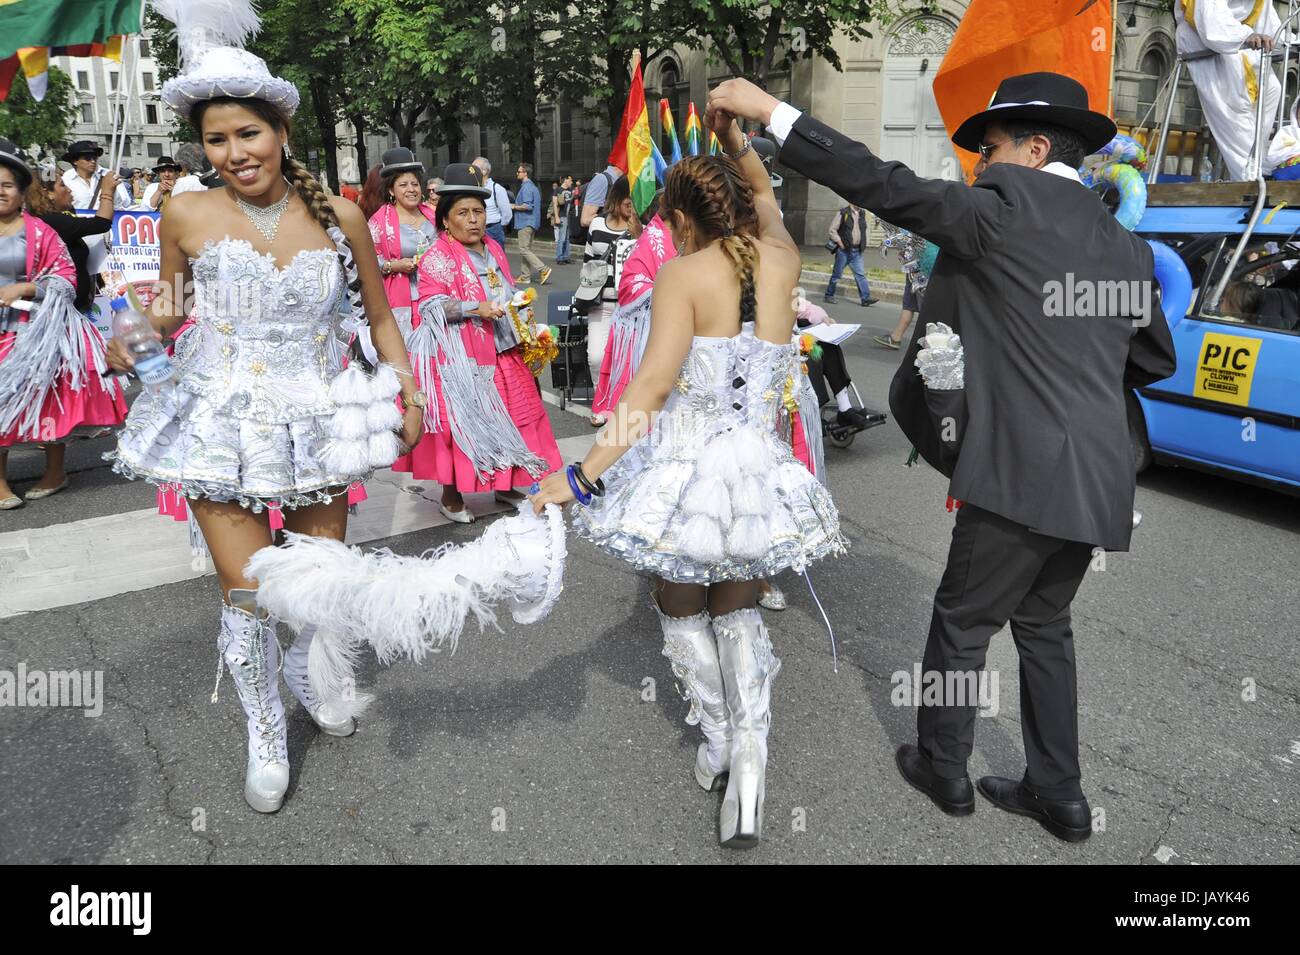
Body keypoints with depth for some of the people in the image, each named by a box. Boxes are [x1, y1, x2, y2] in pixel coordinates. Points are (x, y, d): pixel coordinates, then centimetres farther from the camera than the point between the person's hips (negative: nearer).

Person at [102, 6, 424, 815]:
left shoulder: (340, 218, -5)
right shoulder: (187, 215, -5)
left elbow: (381, 316, 8)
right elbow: (170, 302, 12)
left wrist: (409, 394, 4)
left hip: (318, 420, 1)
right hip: (223, 422, -1)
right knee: (246, 590, 1)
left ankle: (310, 673, 45)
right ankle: (266, 737, 24)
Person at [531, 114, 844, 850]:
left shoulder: (685, 274, -11)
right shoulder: (780, 261, 1)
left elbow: (652, 386, -21)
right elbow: (765, 197, 26)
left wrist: (583, 474, -21)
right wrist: (735, 137, 18)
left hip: (685, 465, -4)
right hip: (758, 465, 4)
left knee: (683, 608, 20)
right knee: (738, 608, 21)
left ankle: (718, 738, 31)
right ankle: (750, 754, 6)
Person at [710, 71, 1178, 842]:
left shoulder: (1003, 208, -7)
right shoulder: (1125, 244, 15)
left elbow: (884, 185, -13)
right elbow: (1156, 358, 24)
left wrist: (772, 111, -8)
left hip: (1024, 471, -8)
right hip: (1097, 477, 8)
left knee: (963, 622, 10)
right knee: (1044, 625, 20)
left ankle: (943, 768, 28)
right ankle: (1058, 793, 28)